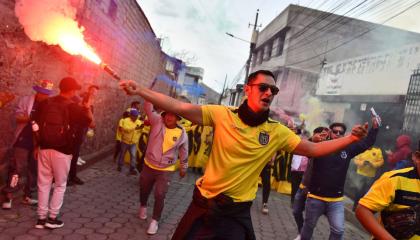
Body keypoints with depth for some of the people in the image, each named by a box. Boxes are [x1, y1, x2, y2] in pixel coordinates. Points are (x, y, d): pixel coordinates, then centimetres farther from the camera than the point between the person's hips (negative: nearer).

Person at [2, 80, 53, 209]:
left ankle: (28, 195, 24)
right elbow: (18, 117, -7)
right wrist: (30, 118, -24)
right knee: (17, 168, -3)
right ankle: (8, 196, 8)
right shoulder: (25, 100, -2)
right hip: (24, 141, -3)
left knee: (34, 170, 11)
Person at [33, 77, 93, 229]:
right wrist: (87, 108, 13)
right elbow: (88, 120, -4)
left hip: (44, 149, 4)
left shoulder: (45, 103, 3)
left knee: (44, 184, 13)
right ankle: (52, 218, 12)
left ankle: (41, 218, 18)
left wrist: (37, 145, 16)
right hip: (62, 151, -4)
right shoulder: (73, 107, -9)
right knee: (60, 185, 10)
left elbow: (36, 125, 7)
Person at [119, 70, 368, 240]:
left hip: (237, 212, 1)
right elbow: (180, 107, -15)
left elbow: (314, 149, -2)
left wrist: (351, 139, -14)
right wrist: (141, 90, -23)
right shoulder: (223, 115, -11)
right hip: (204, 202, 0)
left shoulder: (277, 132, -5)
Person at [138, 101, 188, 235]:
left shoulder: (182, 133, -8)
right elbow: (148, 107, -19)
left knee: (159, 196, -3)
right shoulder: (157, 122, -9)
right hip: (148, 166, 2)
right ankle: (143, 206, 52)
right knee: (144, 190, 20)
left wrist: (183, 169, 12)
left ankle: (155, 220, 20)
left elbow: (184, 153, 4)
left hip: (165, 171, -2)